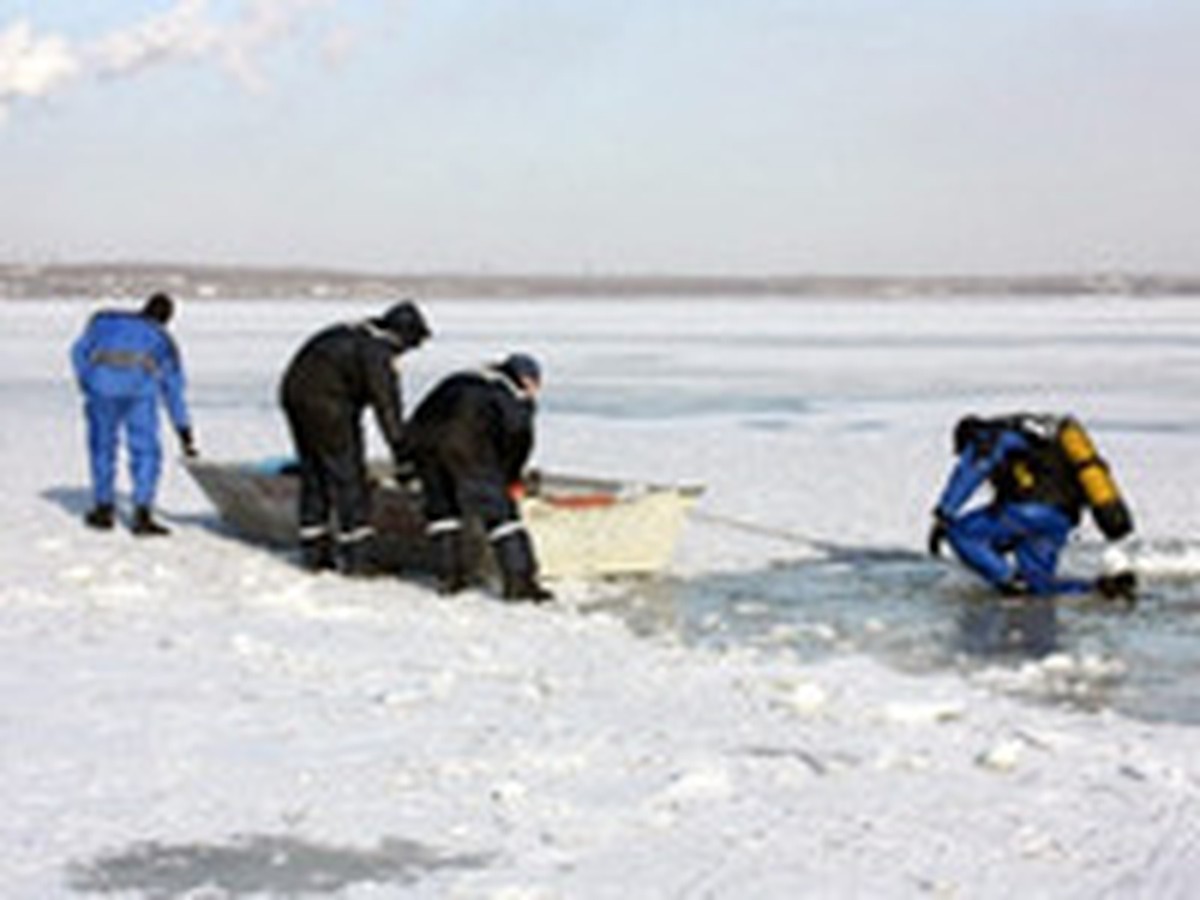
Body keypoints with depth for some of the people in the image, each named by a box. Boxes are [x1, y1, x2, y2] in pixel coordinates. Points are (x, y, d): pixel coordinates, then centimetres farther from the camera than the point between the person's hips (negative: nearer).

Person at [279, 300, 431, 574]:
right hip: (323, 400, -10)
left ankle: (314, 551, 23)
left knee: (314, 473, 17)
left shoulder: (354, 335, 16)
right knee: (347, 477, -2)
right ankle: (356, 556, -1)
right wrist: (402, 450, -14)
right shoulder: (377, 349, -13)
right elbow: (386, 402, -16)